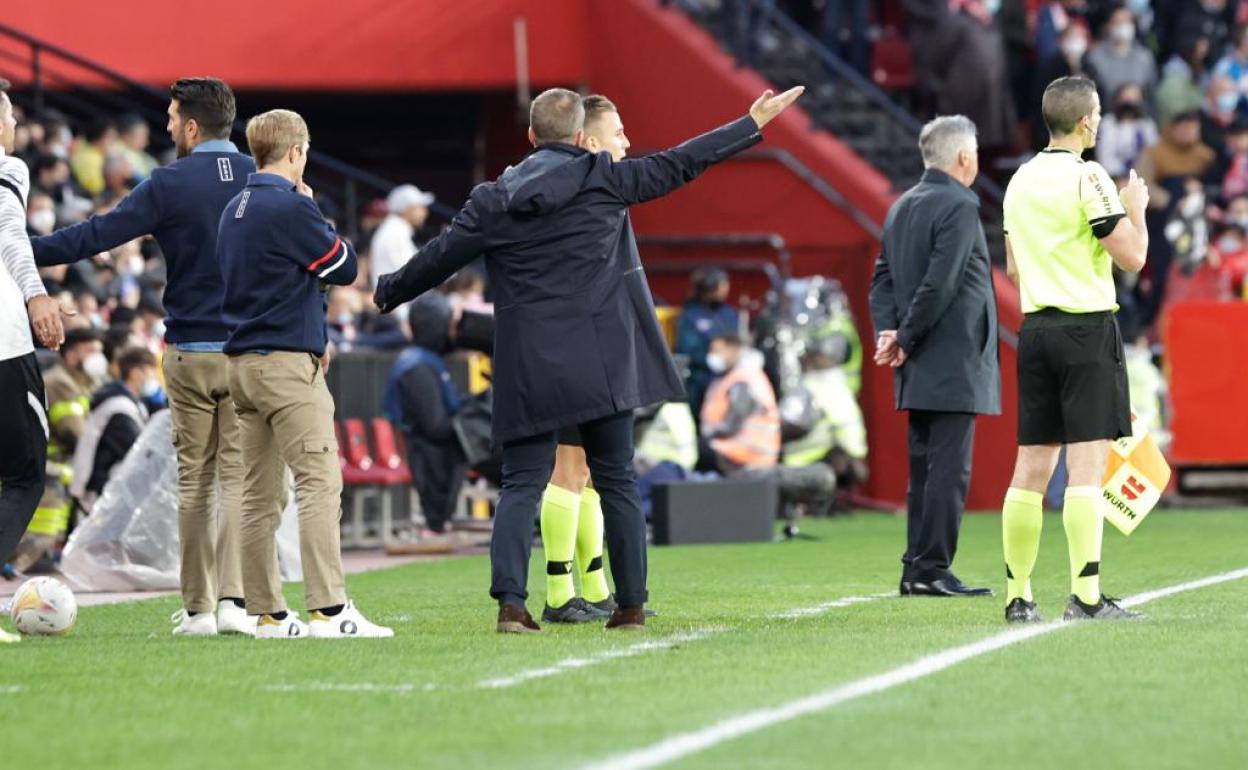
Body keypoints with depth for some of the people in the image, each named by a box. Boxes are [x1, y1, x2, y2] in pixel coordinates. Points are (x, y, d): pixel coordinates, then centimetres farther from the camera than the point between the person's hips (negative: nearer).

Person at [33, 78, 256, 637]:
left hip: (190, 352, -2)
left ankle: (197, 608, 7)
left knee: (193, 481, 6)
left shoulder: (169, 185, -7)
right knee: (238, 475, 2)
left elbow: (99, 234, -8)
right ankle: (231, 598, -10)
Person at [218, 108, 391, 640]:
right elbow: (345, 267, -4)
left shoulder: (234, 210, 14)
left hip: (241, 360, 9)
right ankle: (328, 610, -17)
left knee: (259, 494, 8)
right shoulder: (292, 206, -11)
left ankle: (266, 614, 9)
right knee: (320, 482, -10)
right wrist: (315, 211, 9)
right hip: (287, 362, -8)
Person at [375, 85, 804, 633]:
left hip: (529, 366, 1)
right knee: (616, 480, 8)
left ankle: (510, 600, -14)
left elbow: (438, 258, 7)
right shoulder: (602, 179, 0)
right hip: (601, 361, 0)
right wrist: (754, 124, 12)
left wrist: (386, 293, 25)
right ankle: (631, 603, 9)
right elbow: (677, 165, 4)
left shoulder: (494, 200, 3)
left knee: (522, 484, 1)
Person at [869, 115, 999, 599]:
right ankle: (931, 569, -9)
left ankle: (917, 570, 13)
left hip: (919, 366, 9)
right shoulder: (959, 206, -13)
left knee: (924, 468, 12)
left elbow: (883, 278, 12)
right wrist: (907, 340, -11)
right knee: (949, 469, -7)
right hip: (953, 363, -9)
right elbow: (940, 283, -20)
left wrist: (888, 332, 0)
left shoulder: (901, 207, 14)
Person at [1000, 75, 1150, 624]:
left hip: (1035, 328, 7)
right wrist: (1135, 209, 5)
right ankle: (1086, 596, -12)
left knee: (1031, 468, 8)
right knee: (1086, 465, -8)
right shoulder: (1087, 177, -11)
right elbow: (1132, 256, -12)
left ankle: (1017, 596, 9)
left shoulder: (1020, 181, 13)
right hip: (1087, 327, -7)